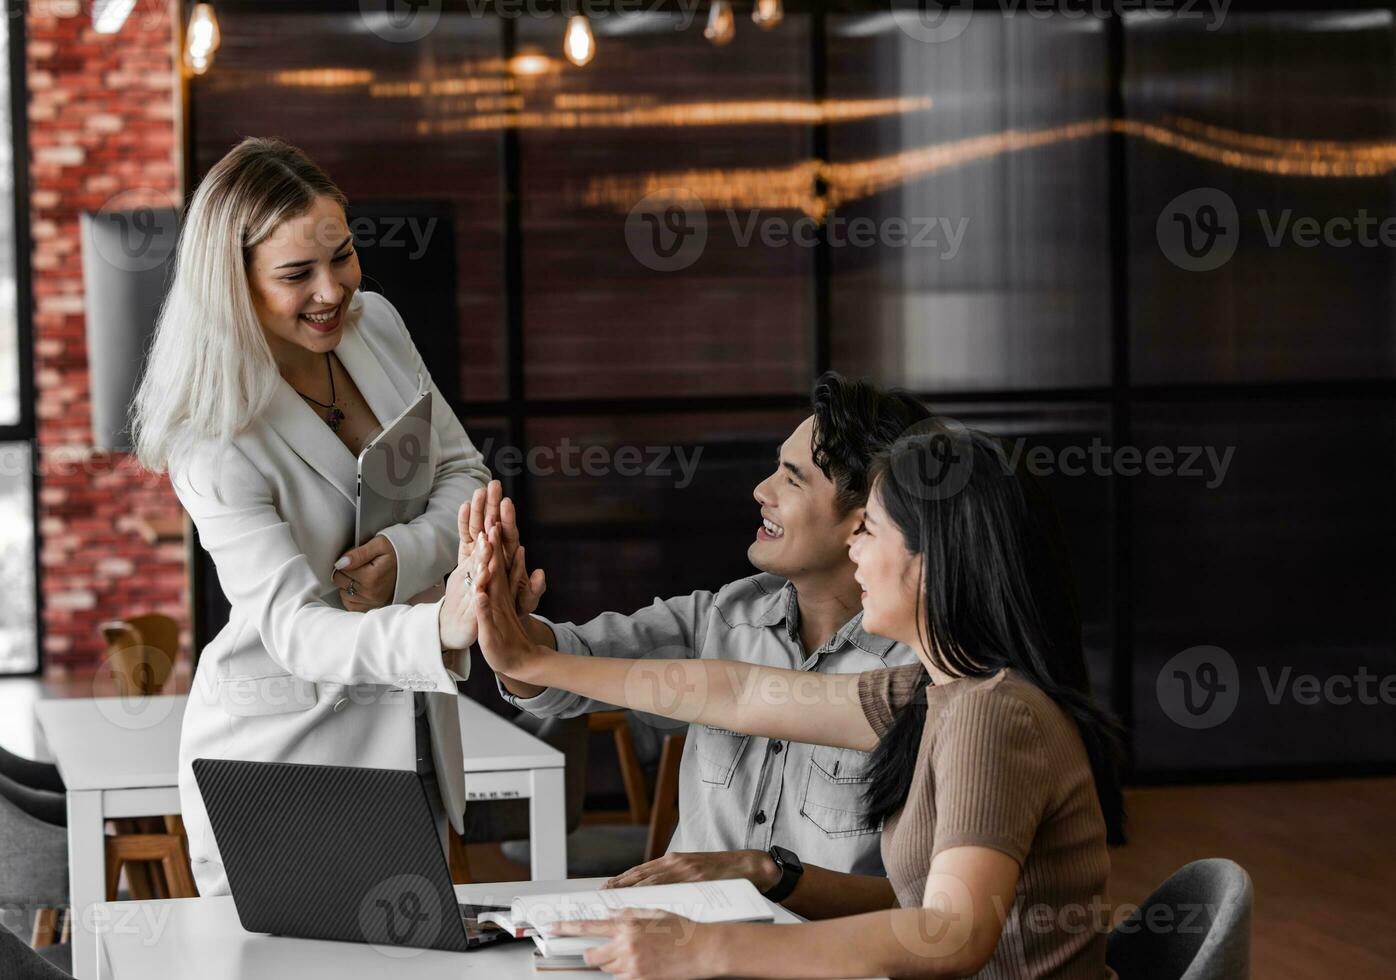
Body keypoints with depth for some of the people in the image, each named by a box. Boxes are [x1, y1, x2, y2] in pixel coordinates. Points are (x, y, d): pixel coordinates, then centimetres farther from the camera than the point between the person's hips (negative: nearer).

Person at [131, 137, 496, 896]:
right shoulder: (212, 440, -23)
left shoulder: (375, 325, -2)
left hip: (410, 737, 6)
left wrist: (408, 554, -16)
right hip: (279, 751, -6)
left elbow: (465, 475, 7)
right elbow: (295, 631, -30)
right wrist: (439, 631, -49)